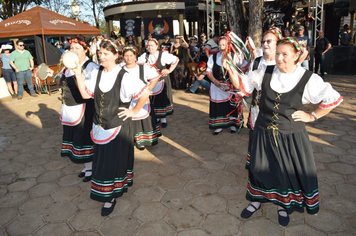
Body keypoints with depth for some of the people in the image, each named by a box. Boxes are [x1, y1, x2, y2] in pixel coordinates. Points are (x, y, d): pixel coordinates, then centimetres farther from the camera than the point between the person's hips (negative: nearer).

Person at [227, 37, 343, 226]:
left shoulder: (308, 79, -11)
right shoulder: (265, 73, -4)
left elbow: (333, 98, -3)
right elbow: (242, 85, 2)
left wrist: (312, 116, -6)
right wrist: (230, 69, -12)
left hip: (291, 136, -2)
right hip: (264, 133, 2)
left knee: (290, 172, 13)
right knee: (259, 168, 16)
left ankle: (284, 205, 40)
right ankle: (256, 200, 41)